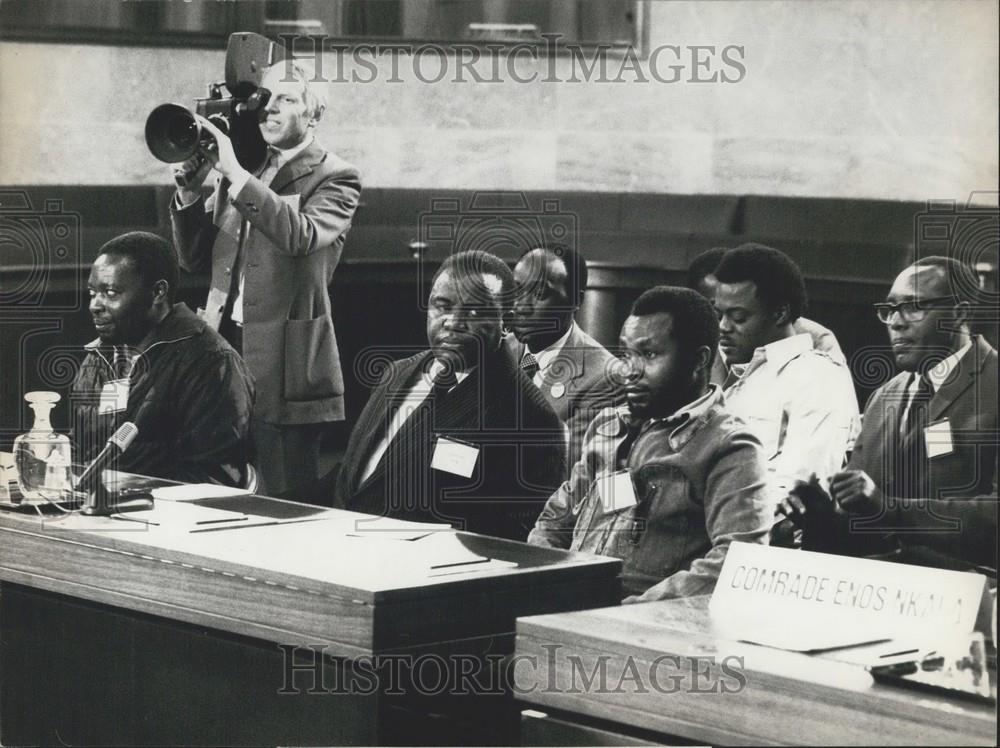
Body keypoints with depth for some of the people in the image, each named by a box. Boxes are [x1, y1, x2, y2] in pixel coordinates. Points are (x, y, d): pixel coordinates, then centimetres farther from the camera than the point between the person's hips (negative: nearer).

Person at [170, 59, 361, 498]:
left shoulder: (334, 178, -2)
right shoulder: (241, 170, 16)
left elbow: (301, 235, -23)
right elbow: (195, 259, 13)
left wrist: (235, 174, -23)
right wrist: (190, 191, -2)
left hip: (284, 366, -6)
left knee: (287, 504, -3)